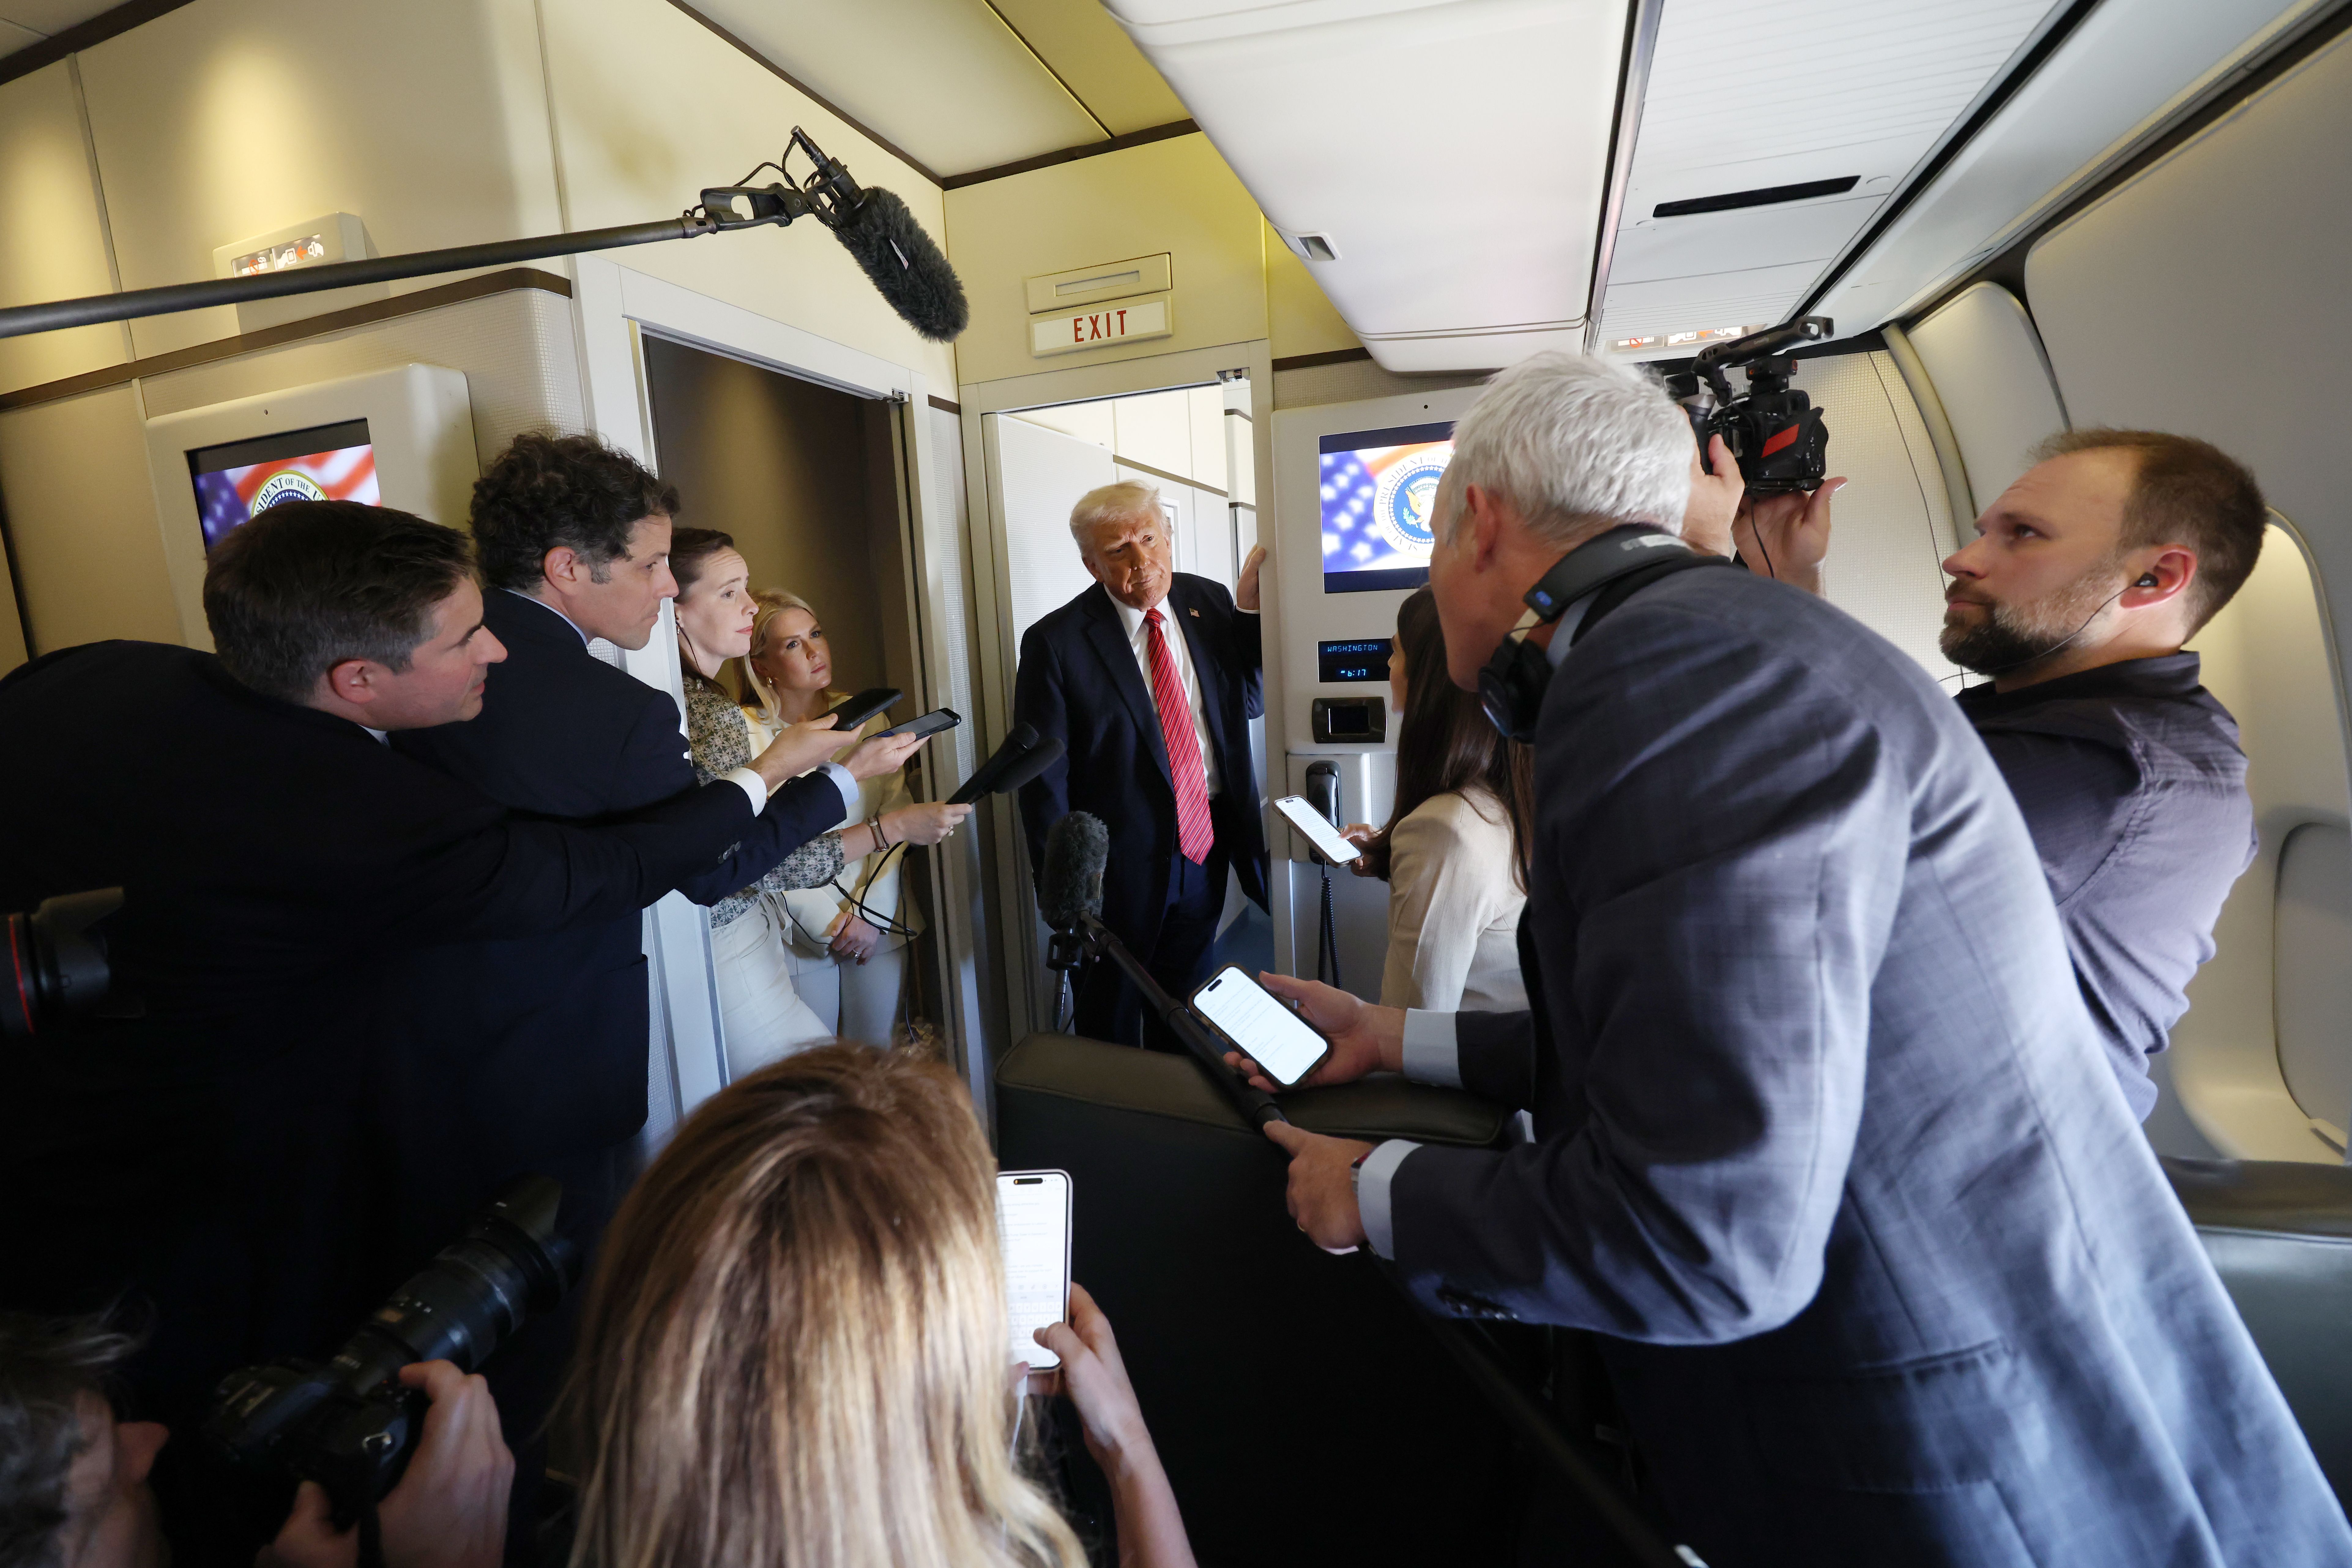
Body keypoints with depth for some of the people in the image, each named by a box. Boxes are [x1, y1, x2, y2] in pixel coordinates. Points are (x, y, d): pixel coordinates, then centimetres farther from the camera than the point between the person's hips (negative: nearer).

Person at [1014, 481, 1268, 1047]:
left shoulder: (1208, 603, 1)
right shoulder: (1055, 642, -13)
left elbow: (1249, 702, 5)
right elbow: (1043, 778, -12)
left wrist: (1249, 608, -8)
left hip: (1208, 846, 5)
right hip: (1121, 862, -4)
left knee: (1183, 1007, 24)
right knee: (1109, 1014, 16)